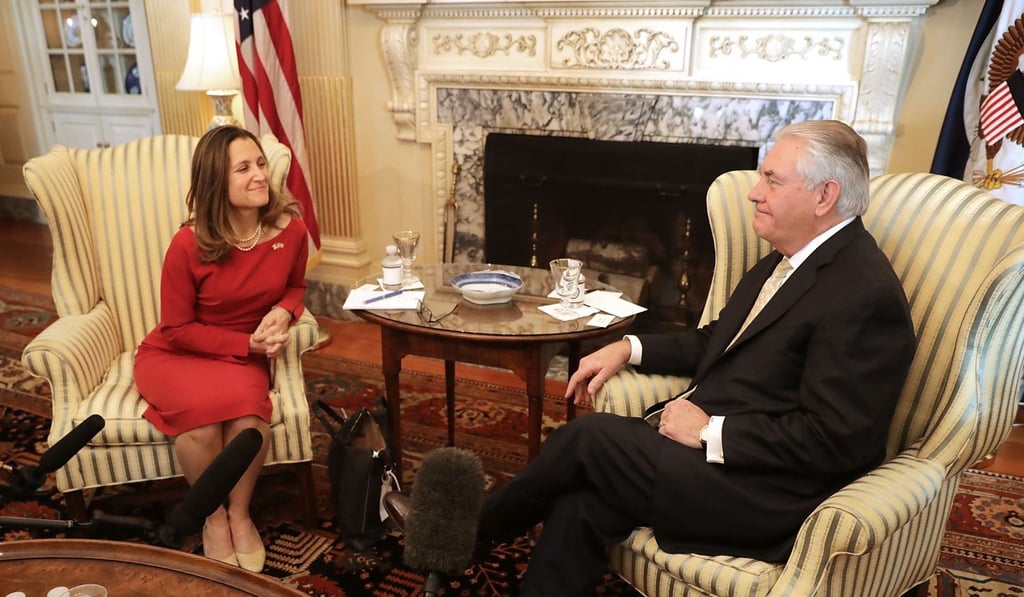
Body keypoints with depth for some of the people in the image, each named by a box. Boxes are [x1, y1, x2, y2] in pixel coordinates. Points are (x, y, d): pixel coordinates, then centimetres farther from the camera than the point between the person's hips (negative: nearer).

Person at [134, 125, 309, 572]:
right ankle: (213, 518, -3)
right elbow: (177, 330, -12)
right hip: (175, 355, -2)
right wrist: (247, 342, -22)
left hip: (245, 353, 2)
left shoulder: (290, 229, -12)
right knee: (202, 409, -33)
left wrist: (283, 311, -15)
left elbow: (295, 286, 8)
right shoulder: (189, 244, -21)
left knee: (247, 402, -32)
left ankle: (240, 514, -4)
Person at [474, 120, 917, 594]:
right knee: (579, 506, -14)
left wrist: (711, 431, -18)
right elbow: (718, 341, 20)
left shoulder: (865, 295, -18)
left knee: (589, 438, -16)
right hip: (708, 441, 8)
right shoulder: (792, 255, 11)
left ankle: (468, 532, 7)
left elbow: (835, 440, -21)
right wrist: (629, 348, 8)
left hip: (768, 494, -8)